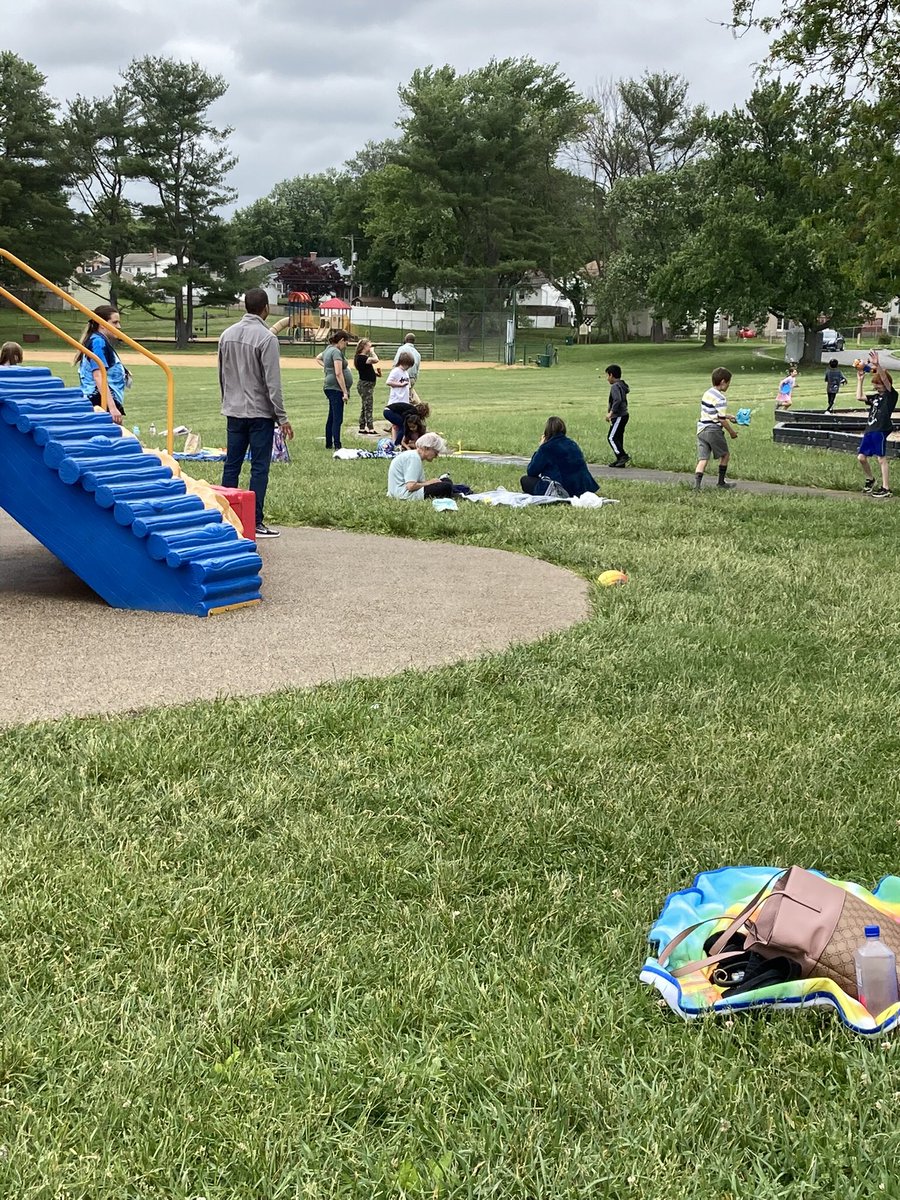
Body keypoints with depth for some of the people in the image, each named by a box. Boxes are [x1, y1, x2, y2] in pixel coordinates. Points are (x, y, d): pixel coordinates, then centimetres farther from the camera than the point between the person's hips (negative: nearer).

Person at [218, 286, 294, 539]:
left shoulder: (227, 334, 7)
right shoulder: (266, 337, -13)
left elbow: (222, 375, 15)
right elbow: (272, 382, -15)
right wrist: (282, 417, -10)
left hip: (234, 411, 6)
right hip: (260, 413, -6)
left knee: (231, 465, 11)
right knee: (259, 468, -2)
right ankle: (255, 522, -1)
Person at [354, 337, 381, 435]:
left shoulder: (365, 357, 14)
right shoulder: (361, 357, -17)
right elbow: (376, 360, -29)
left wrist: (376, 372, 4)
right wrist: (372, 352, -12)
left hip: (368, 385, 10)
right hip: (364, 384, -10)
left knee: (364, 408, 12)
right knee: (368, 408, -9)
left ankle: (362, 428, 16)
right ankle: (371, 428, -9)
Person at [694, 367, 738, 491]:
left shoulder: (707, 393, 12)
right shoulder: (720, 398, -15)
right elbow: (722, 419, -14)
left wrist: (728, 416, 30)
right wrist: (732, 432, -1)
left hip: (701, 429, 7)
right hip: (714, 430, -7)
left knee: (703, 458, 1)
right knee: (725, 455, 14)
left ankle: (697, 483, -16)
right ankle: (721, 482, 21)